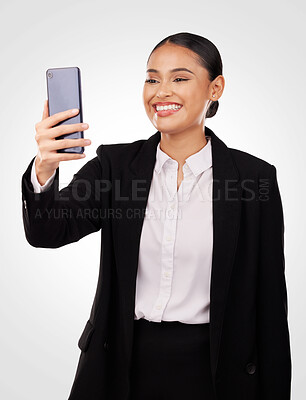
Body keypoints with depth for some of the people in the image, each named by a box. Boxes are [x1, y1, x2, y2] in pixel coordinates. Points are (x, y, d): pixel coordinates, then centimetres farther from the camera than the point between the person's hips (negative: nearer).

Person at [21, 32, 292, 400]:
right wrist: (44, 170, -33)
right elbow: (48, 232, -14)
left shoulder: (255, 177, -7)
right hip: (119, 363, 2)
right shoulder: (115, 164, -1)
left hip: (209, 369, -1)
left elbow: (269, 301, -4)